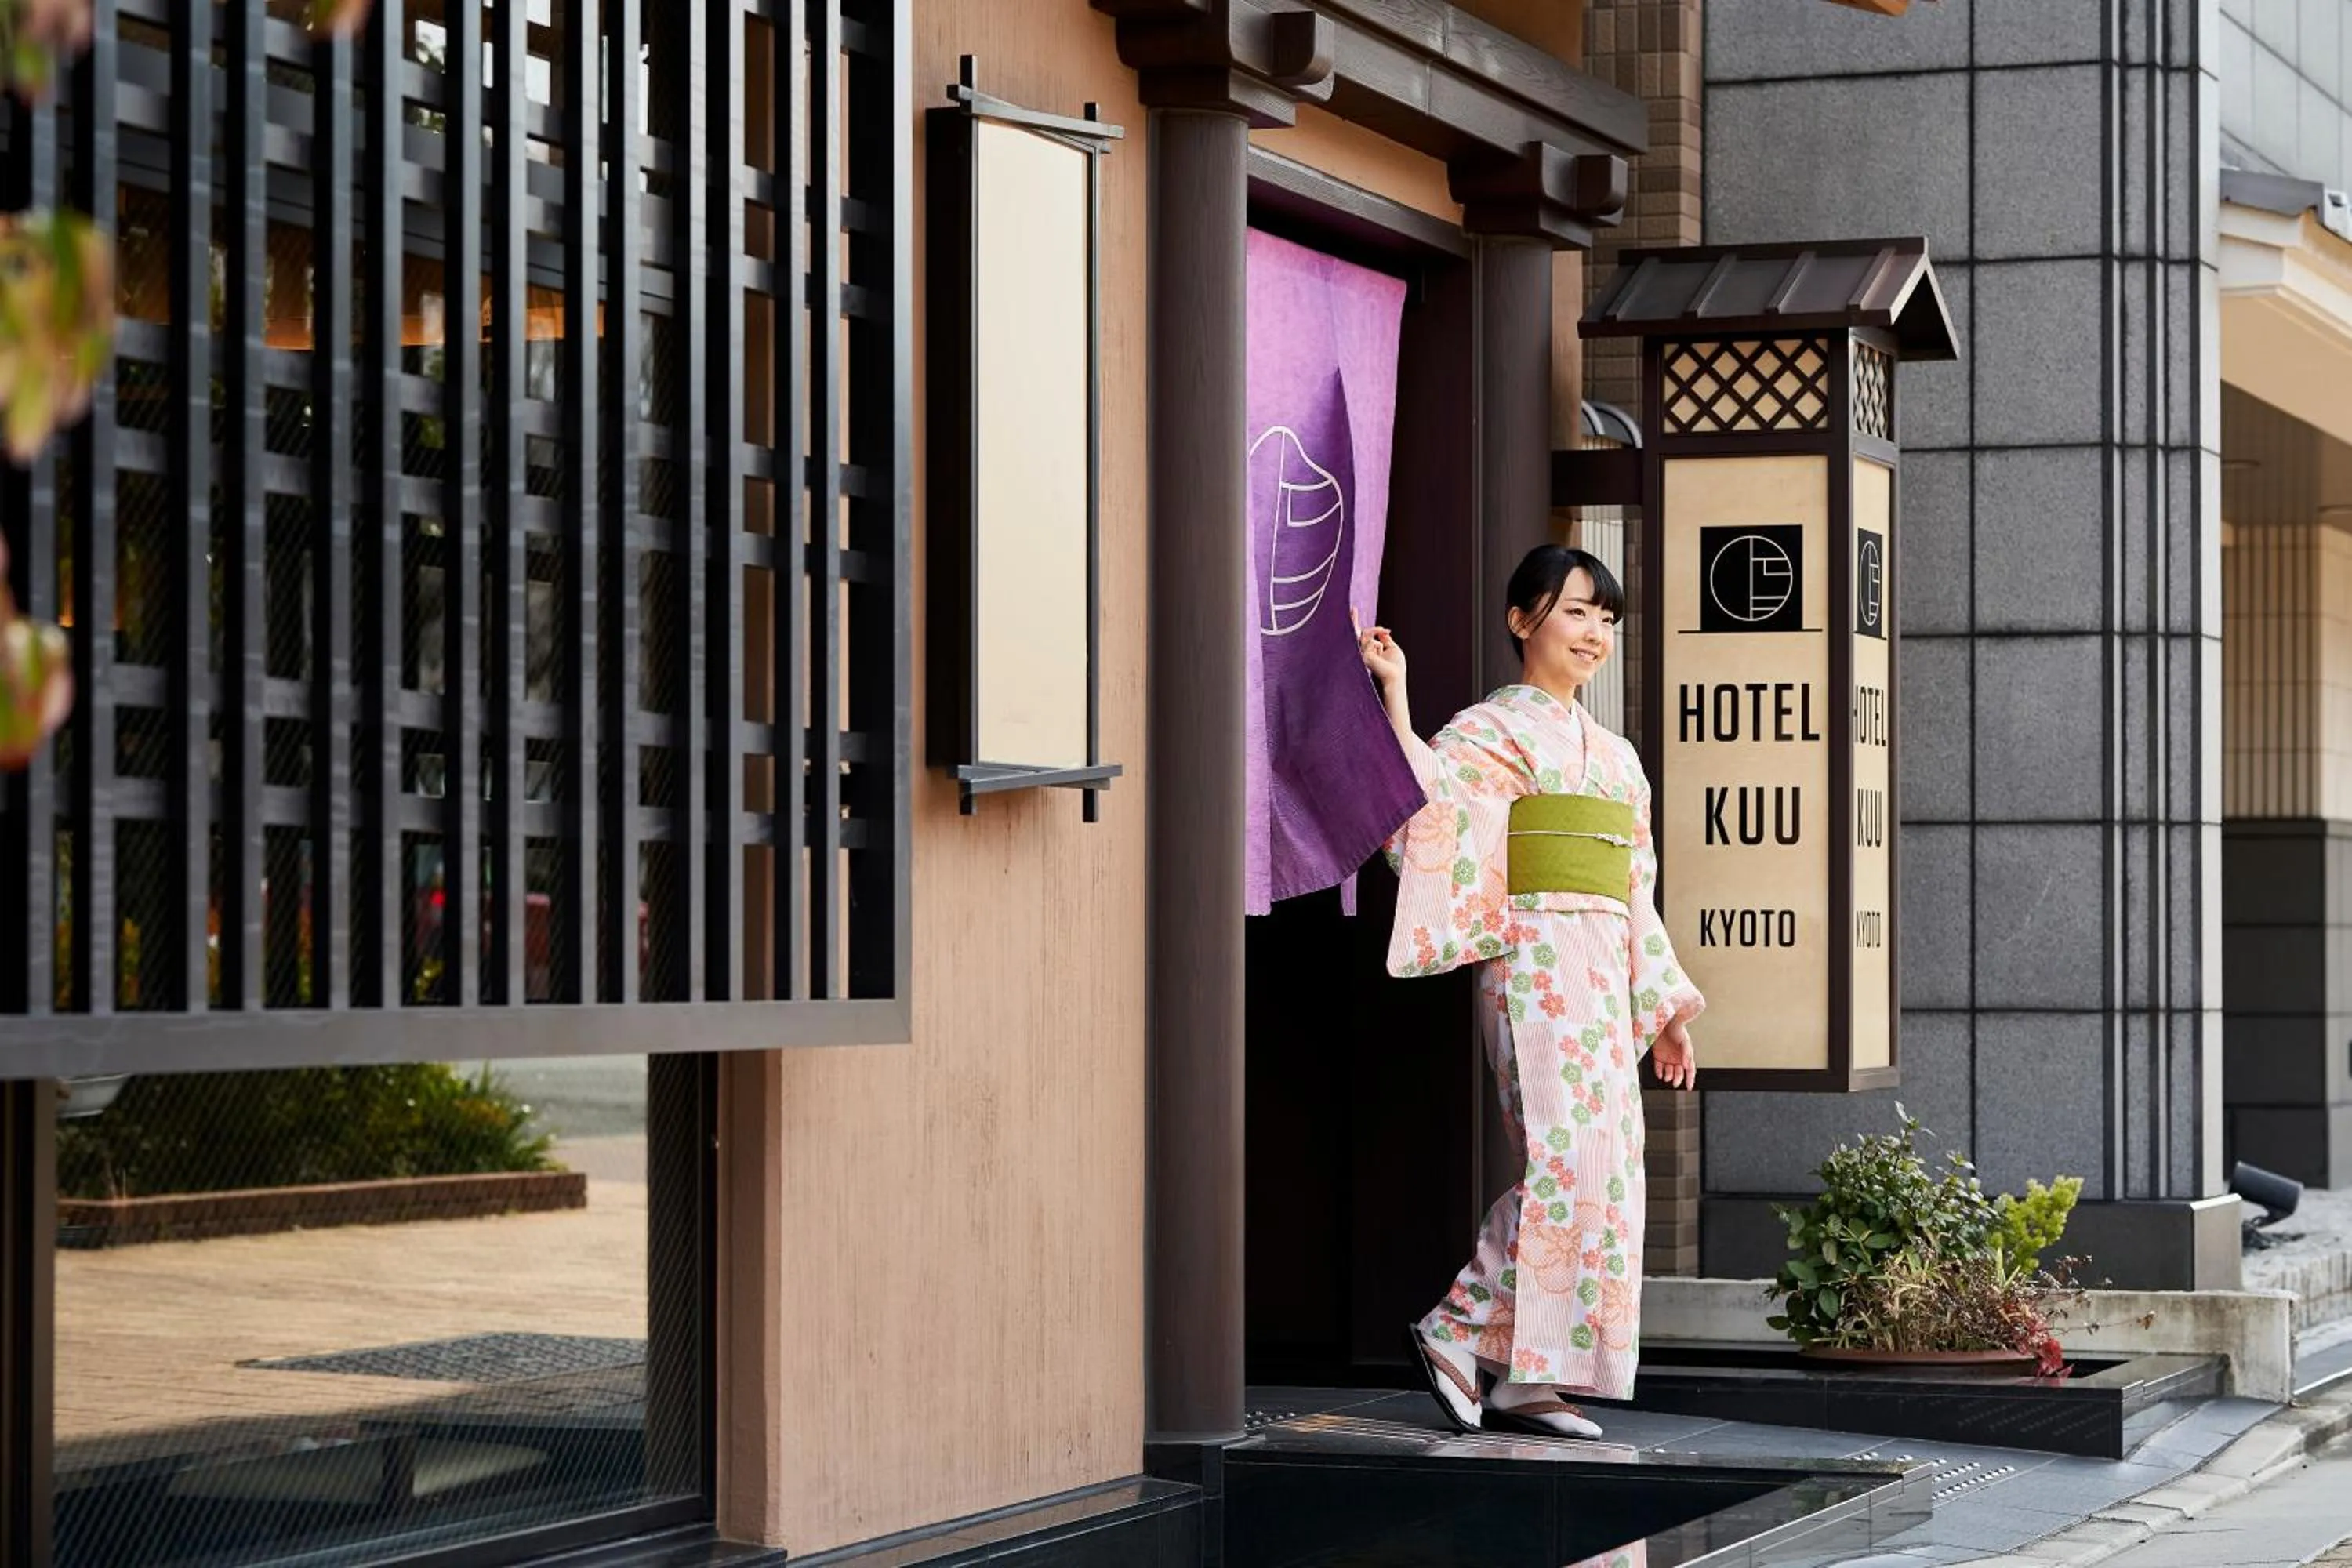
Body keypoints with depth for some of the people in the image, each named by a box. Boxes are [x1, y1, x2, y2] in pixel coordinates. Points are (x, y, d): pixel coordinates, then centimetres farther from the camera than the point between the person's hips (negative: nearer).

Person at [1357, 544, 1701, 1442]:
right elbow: (1424, 794, -19)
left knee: (1606, 1168, 1)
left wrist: (1664, 1008, 20)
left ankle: (1524, 1378, 3)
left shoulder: (1612, 754, 23)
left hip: (1602, 977, 8)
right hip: (1535, 958, -8)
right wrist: (1393, 696, -28)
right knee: (1569, 1161, -17)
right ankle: (1462, 1330, -8)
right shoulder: (1495, 730, 0)